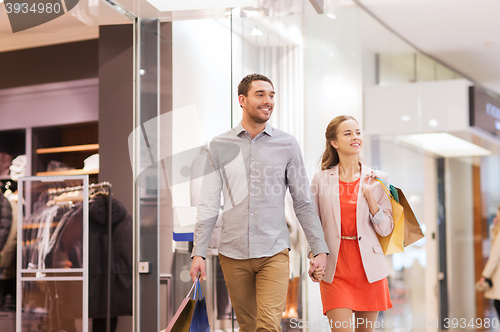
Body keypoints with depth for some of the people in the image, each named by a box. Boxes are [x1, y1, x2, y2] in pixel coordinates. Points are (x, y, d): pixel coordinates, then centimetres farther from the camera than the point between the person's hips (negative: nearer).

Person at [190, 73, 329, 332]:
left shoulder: (287, 144, 4)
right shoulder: (220, 146, 5)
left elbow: (303, 202, 7)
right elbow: (209, 204, 5)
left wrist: (319, 249, 3)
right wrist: (198, 252, -2)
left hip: (274, 252, -1)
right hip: (233, 253, 1)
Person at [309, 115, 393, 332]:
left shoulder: (376, 180, 5)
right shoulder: (321, 180, 3)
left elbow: (386, 229, 1)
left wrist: (370, 195, -9)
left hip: (368, 269, 2)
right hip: (335, 271, -1)